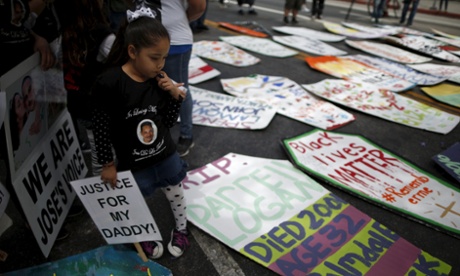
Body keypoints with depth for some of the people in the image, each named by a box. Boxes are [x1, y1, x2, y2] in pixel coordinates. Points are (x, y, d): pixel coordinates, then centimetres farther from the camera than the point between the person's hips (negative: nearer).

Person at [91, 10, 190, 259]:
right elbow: (101, 127, -14)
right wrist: (107, 164, -7)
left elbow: (168, 122, -3)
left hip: (165, 155, 3)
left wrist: (175, 96, -18)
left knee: (176, 194, 21)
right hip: (133, 164, -3)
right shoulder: (109, 83, -23)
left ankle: (181, 229, 51)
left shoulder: (160, 80, -11)